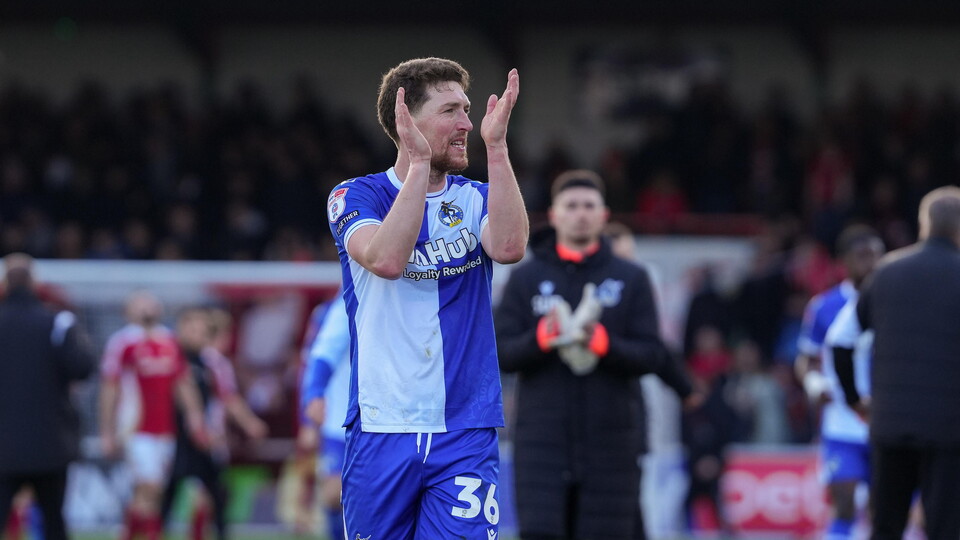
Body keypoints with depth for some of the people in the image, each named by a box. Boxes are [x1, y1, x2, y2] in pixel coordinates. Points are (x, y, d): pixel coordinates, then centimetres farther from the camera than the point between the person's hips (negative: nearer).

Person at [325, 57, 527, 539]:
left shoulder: (477, 200, 9)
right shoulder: (355, 197, 2)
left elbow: (509, 247, -14)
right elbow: (386, 260, -19)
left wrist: (496, 147, -16)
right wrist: (419, 164, -21)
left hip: (466, 432, 1)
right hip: (381, 428, -1)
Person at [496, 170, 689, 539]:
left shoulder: (632, 279, 8)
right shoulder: (525, 279, 9)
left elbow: (652, 357, 0)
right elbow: (501, 352, 1)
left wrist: (601, 342, -18)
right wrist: (543, 338, -19)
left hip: (611, 443, 0)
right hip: (542, 441, 0)